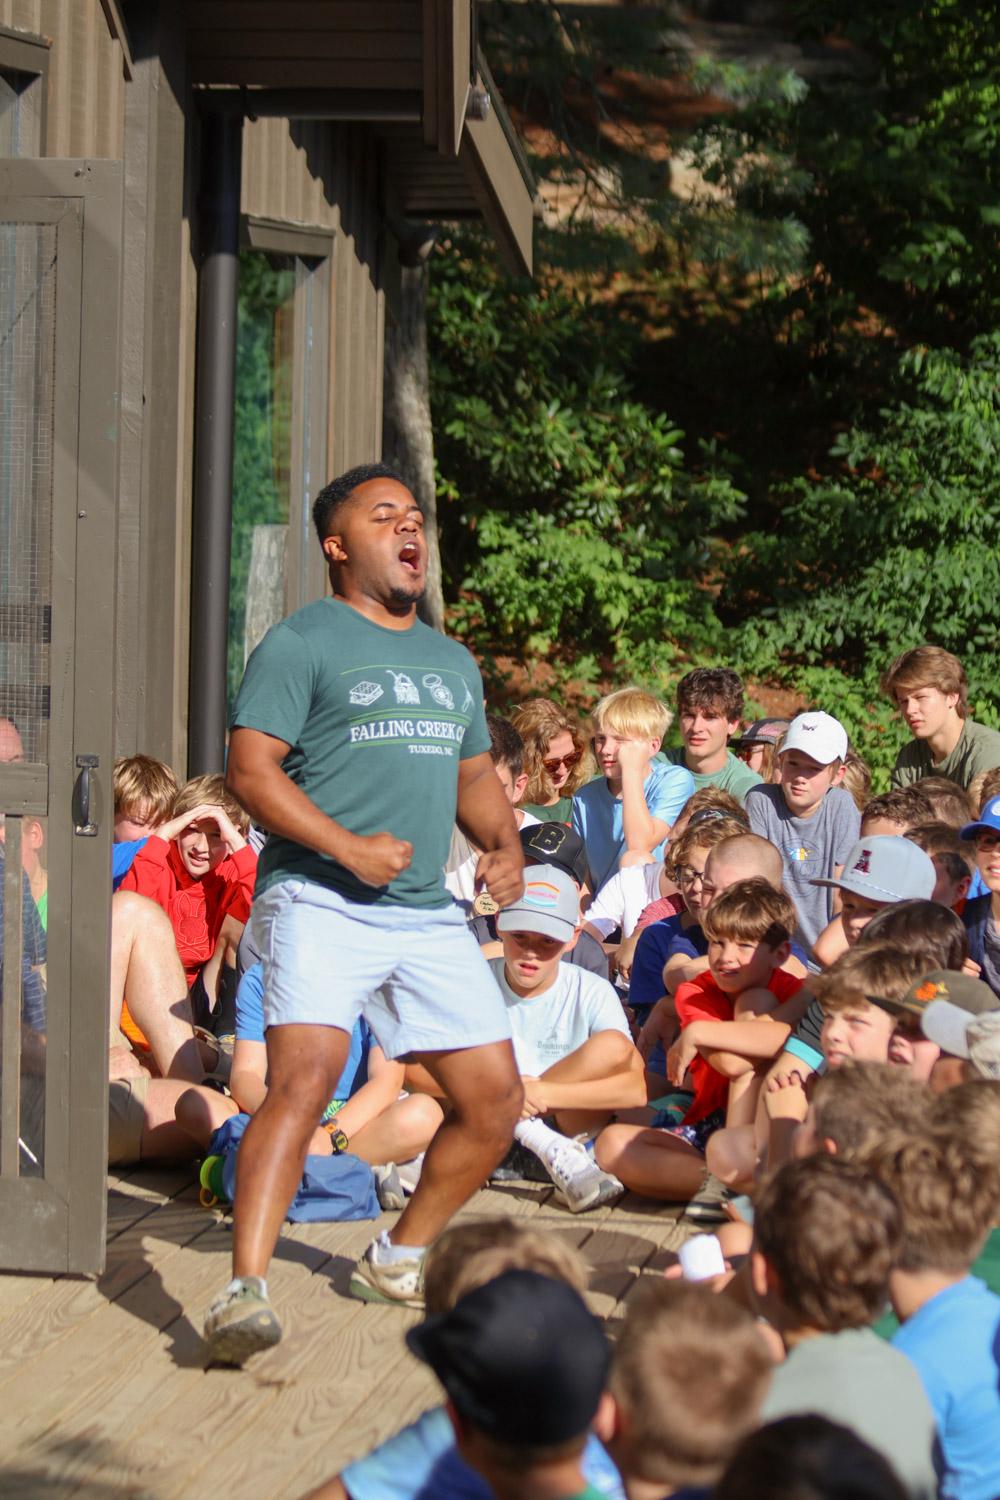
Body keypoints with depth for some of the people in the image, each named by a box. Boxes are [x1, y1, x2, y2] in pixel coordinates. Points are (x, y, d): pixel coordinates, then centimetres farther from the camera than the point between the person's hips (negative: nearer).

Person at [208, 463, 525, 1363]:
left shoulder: (452, 662, 22)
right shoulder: (302, 642, -1)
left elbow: (475, 776, 30)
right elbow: (252, 769, -9)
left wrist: (506, 845, 8)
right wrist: (350, 847, -18)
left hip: (429, 914, 7)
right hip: (319, 902, -7)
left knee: (496, 1100, 6)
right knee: (304, 1079, -26)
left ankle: (401, 1259, 27)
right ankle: (245, 1291, -27)